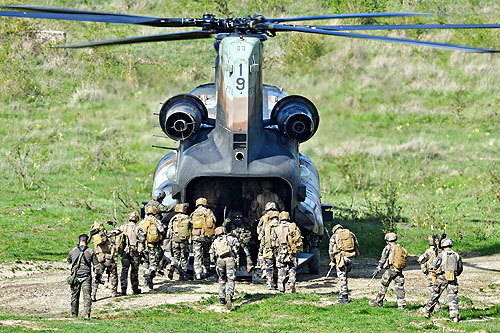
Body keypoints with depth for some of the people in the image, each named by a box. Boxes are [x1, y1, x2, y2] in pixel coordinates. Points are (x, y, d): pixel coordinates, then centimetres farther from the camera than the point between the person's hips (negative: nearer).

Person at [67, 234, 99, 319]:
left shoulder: (72, 251, 1)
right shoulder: (90, 251, -2)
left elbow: (69, 261, 19)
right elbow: (96, 265, 0)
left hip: (75, 277, 2)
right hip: (86, 277, -2)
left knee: (74, 296, 14)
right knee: (87, 296, -4)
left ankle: (74, 315, 21)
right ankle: (86, 314, -17)